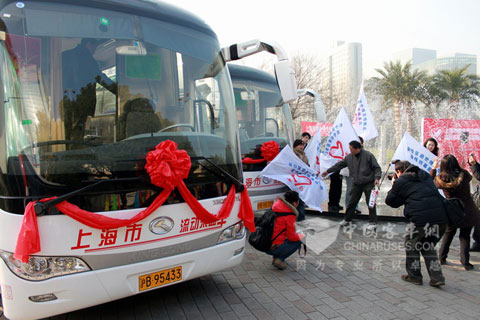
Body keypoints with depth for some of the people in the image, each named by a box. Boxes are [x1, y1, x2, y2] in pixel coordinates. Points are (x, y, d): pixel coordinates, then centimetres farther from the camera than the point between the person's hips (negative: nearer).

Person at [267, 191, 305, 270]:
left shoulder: (275, 206, 4)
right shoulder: (289, 215, -17)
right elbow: (292, 237, -10)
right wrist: (302, 235, 9)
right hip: (274, 248, -8)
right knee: (298, 240, 11)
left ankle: (276, 257, 18)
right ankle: (279, 259, 1)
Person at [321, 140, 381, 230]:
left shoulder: (368, 155, -12)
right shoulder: (349, 157, 1)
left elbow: (377, 168, -8)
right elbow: (339, 165, 10)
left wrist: (377, 178, -23)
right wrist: (328, 171, 13)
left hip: (368, 183, -4)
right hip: (356, 184, 4)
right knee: (352, 202, 8)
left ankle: (373, 223, 8)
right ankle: (347, 220, 21)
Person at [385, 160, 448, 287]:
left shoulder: (400, 181, 2)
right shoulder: (425, 175, 20)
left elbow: (390, 201, 8)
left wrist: (394, 186, 22)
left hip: (420, 218, -6)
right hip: (441, 217, 6)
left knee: (411, 245, 16)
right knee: (429, 246, 23)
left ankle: (414, 275, 22)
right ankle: (436, 277, 18)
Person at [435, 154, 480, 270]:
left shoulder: (441, 179, -13)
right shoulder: (464, 175, -11)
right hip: (468, 211, 0)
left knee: (448, 233, 21)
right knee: (465, 236, 14)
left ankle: (442, 257, 24)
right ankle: (465, 262, 9)